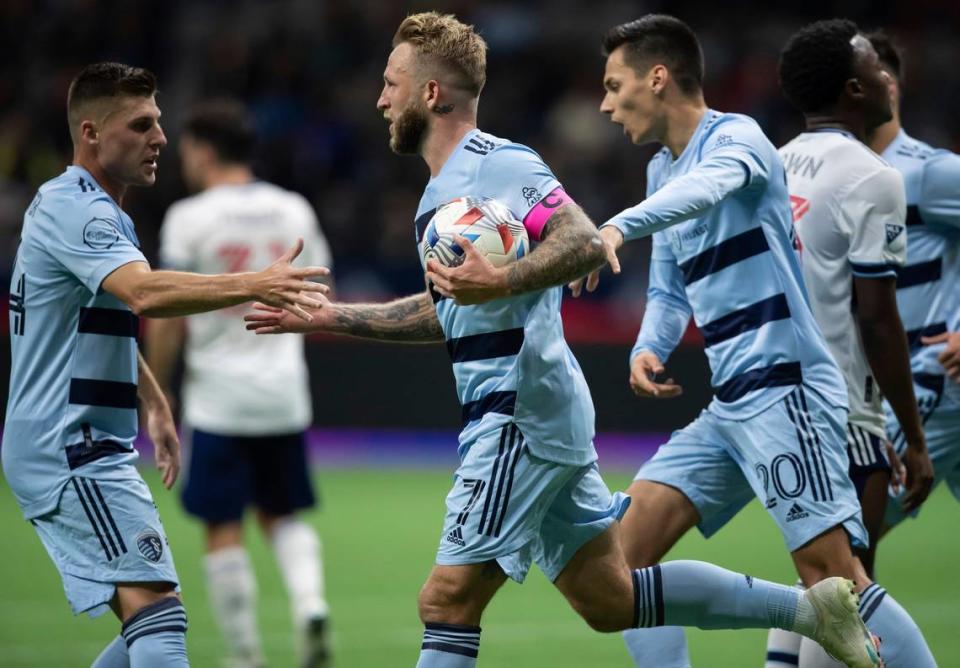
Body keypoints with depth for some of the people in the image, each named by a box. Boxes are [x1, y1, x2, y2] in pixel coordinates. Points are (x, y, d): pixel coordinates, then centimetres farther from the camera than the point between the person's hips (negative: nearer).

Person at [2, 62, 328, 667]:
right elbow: (145, 294, -34)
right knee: (156, 610, -21)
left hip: (89, 446, 10)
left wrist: (154, 404, 26)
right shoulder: (73, 208, -15)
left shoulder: (102, 213, 18)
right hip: (69, 446, -10)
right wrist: (255, 286, -43)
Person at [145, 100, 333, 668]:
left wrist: (156, 389, 2)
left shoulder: (189, 218, -9)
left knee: (224, 530, 3)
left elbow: (167, 318, -9)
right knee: (283, 516, 18)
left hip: (217, 396, -4)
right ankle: (311, 604, -6)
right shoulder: (294, 211, 4)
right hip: (285, 393, 5)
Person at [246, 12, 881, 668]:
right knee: (610, 600, 11)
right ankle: (808, 606, 15)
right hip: (510, 420, 10)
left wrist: (501, 282, -36)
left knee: (447, 602, -9)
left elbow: (585, 243, -23)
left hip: (523, 420, -10)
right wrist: (327, 316, 28)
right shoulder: (441, 189, 20)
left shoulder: (498, 164, -11)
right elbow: (447, 312, 30)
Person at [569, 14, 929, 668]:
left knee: (832, 577, -17)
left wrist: (617, 226, -50)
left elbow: (704, 188, -32)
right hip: (729, 405, 9)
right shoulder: (663, 168, 19)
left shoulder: (736, 137, -8)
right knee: (628, 556, 0)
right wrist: (649, 348, 4)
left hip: (784, 390, -9)